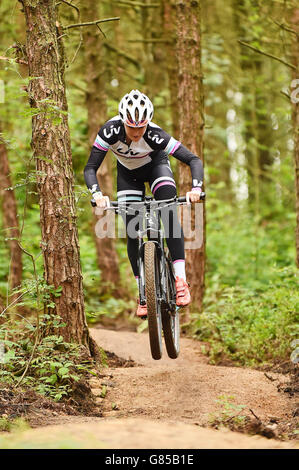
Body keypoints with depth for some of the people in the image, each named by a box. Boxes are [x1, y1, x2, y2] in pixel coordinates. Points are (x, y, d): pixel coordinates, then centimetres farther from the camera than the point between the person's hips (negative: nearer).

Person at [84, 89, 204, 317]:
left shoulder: (154, 134, -37)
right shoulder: (111, 130, -35)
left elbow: (194, 160, -35)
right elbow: (90, 168, -31)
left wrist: (196, 188, -52)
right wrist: (97, 194, -48)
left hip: (156, 165, -2)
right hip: (128, 173, 2)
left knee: (170, 215, -25)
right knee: (132, 232, -6)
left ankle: (181, 280, -24)